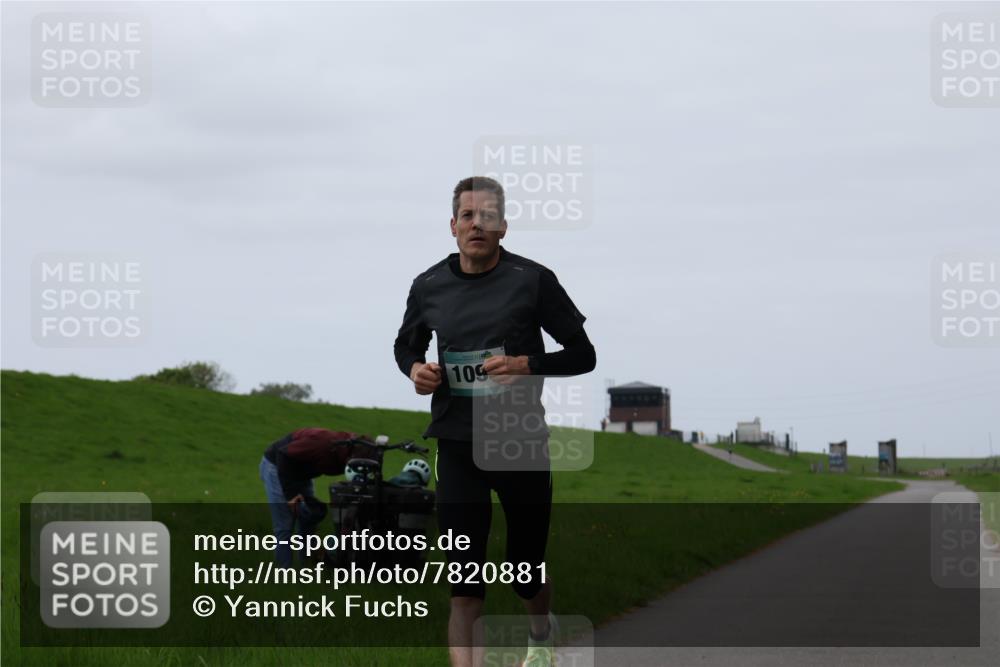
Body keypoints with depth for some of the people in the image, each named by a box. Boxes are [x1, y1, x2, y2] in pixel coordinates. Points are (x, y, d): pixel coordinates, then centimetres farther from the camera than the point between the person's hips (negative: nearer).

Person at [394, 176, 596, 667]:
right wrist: (414, 369, -2)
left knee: (526, 569, 14)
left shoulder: (532, 280, -6)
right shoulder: (429, 286, 2)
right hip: (457, 446, 1)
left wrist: (528, 364, -19)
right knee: (464, 579, -8)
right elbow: (405, 345, 21)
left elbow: (583, 355, -2)